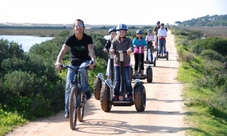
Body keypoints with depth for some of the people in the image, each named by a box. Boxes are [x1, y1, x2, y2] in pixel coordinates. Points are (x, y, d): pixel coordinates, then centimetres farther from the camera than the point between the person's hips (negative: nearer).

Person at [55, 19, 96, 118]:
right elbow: (63, 50, -26)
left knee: (82, 69, -38)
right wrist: (58, 61, -44)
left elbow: (91, 49, -29)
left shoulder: (88, 38, -13)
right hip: (73, 63, 1)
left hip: (84, 61, -1)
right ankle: (67, 110, 2)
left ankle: (86, 90, -14)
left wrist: (93, 59, -50)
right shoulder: (70, 39, -13)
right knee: (69, 86, -9)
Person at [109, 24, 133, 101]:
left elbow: (131, 46, -16)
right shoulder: (115, 41, 4)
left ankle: (130, 94, 12)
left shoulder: (128, 40, 1)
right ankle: (116, 95, 14)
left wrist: (130, 50, -39)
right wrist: (112, 50, -31)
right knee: (117, 80, 4)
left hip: (126, 63, -1)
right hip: (117, 63, 1)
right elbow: (112, 48, -7)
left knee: (127, 80, -3)